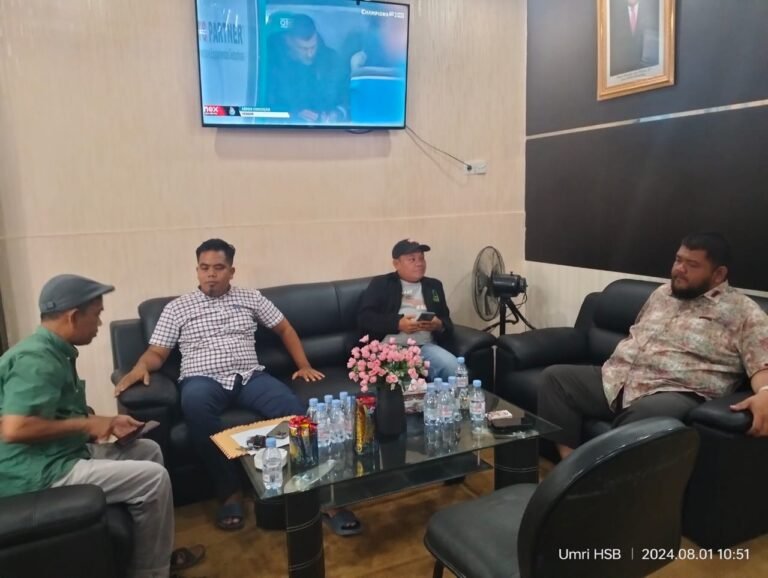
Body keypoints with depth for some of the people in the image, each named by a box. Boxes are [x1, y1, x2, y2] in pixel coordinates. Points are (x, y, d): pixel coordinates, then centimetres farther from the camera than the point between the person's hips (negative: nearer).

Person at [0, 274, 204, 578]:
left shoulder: (53, 351, 11)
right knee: (153, 477, -15)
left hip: (63, 454, 11)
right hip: (38, 474, -11)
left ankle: (155, 553, 20)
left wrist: (107, 422, 6)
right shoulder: (36, 359, -21)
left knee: (148, 450, 13)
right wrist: (85, 424, -20)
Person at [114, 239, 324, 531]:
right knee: (195, 403, -39)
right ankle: (231, 491, -25)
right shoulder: (177, 308, 11)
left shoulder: (250, 298, 15)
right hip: (204, 380, -1)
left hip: (250, 377, 2)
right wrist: (140, 366, -16)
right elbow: (156, 353, 8)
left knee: (292, 407, -30)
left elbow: (285, 329, 20)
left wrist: (304, 365, 9)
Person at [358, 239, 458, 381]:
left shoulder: (434, 285, 24)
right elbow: (364, 318, 0)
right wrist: (398, 324, -12)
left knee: (454, 368, -26)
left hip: (425, 347, 4)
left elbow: (447, 323, 20)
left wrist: (439, 325, -5)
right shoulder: (380, 284, 12)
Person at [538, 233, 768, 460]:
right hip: (618, 381, 7)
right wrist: (613, 368, 18)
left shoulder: (743, 311, 3)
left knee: (642, 414, -41)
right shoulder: (663, 292, 22)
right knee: (556, 376, -11)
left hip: (676, 394, -7)